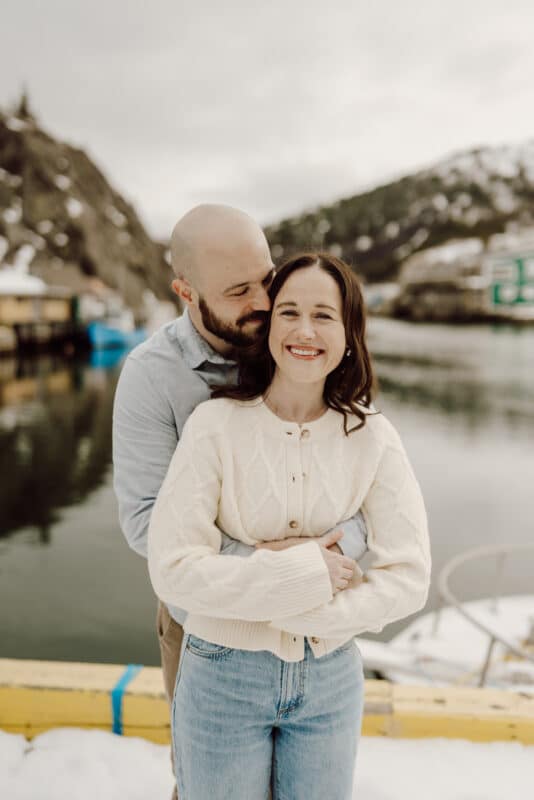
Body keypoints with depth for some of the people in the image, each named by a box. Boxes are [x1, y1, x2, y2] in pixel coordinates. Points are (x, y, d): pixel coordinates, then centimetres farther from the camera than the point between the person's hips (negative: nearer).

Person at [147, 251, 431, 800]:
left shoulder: (371, 437, -9)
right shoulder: (217, 423, -15)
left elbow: (408, 578, -11)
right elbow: (172, 569, -20)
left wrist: (301, 613, -20)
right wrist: (310, 574, -22)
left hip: (330, 678, 2)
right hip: (223, 674, -2)